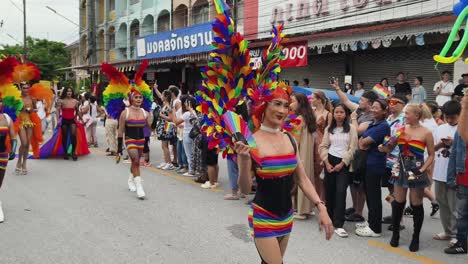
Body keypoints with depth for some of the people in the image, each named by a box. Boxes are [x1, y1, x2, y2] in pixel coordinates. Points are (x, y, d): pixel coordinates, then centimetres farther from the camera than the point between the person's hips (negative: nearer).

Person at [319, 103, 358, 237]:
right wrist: (327, 163, -7)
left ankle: (338, 224, -12)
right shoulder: (329, 129, 10)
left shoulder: (351, 129, 0)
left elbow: (352, 148, -5)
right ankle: (329, 219, 21)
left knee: (341, 191, -12)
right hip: (330, 161, 3)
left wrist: (342, 164, -11)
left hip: (343, 163, -3)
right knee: (329, 191, 6)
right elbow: (323, 146, 6)